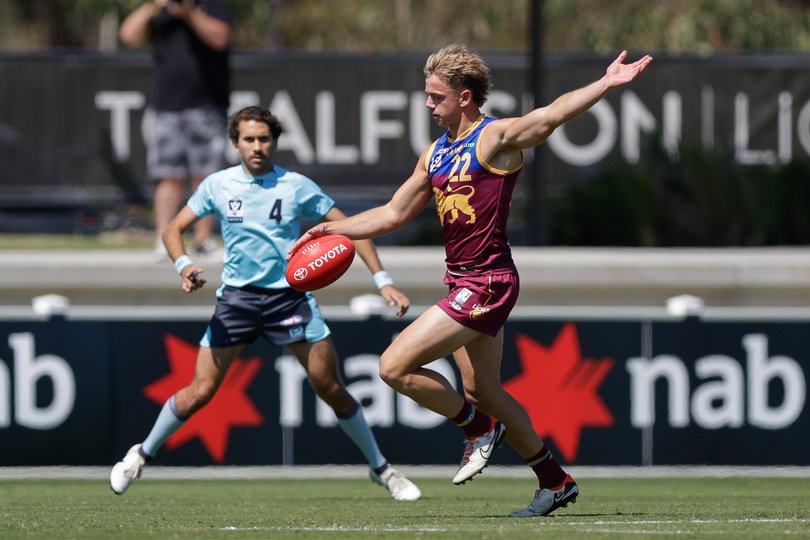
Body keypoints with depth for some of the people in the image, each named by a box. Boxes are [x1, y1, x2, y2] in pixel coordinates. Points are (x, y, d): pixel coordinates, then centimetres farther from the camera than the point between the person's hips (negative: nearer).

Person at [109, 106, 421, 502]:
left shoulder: (297, 186, -2)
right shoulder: (218, 185, 1)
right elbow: (173, 229, 7)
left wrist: (382, 280, -7)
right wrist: (184, 265, -15)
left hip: (290, 297, 0)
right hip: (237, 295, 0)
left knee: (331, 389, -3)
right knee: (199, 391, -6)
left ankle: (381, 469, 13)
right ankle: (142, 454, 15)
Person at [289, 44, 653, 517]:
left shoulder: (495, 138, -11)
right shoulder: (435, 154, 14)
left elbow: (553, 114, -26)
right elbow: (394, 215, 23)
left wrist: (607, 84, -40)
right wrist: (332, 228, 17)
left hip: (486, 283, -9)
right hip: (464, 284, 9)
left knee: (395, 366, -13)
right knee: (484, 391, 16)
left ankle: (478, 427, 5)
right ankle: (556, 481, 27)